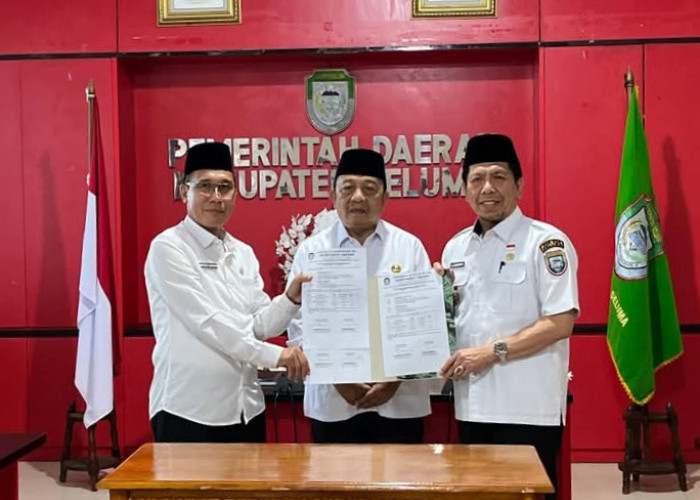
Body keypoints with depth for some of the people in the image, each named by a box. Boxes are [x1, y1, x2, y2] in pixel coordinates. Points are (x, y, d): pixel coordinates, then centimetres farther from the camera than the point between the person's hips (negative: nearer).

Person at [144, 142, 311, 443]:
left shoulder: (243, 253, 11)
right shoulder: (168, 248, -9)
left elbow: (259, 325, 7)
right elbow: (206, 321, -17)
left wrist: (290, 299, -12)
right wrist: (275, 355, -19)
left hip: (245, 407, 6)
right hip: (188, 409, -6)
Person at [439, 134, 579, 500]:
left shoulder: (546, 242, -7)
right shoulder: (455, 247, 12)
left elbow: (560, 323, -14)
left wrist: (492, 351, -18)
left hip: (528, 408, -6)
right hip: (472, 406, 6)